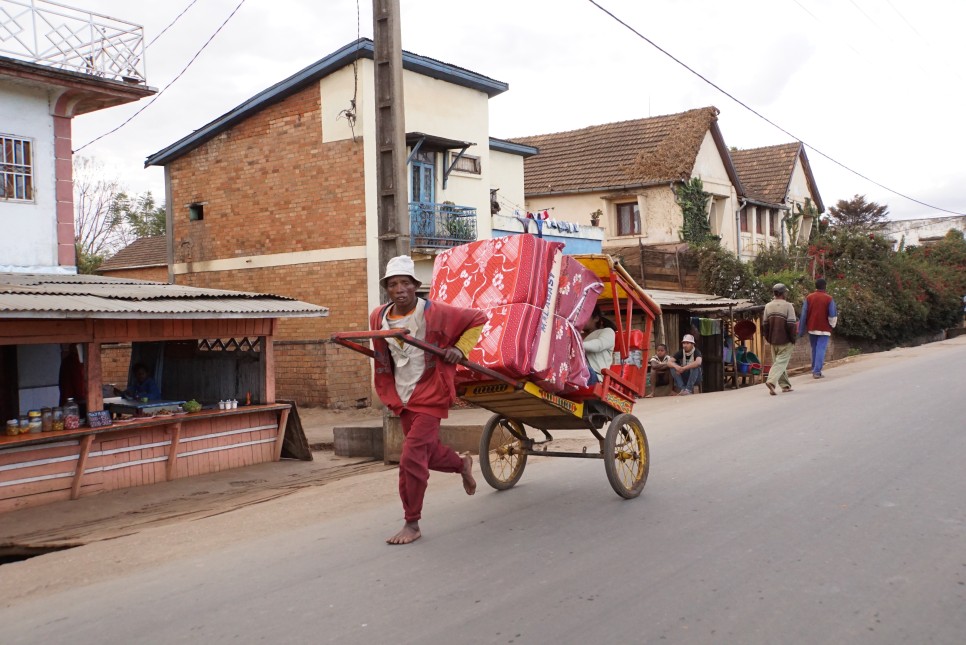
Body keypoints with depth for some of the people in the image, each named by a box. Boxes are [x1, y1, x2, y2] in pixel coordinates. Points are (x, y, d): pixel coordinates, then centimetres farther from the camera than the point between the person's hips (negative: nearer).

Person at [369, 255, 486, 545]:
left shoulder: (434, 313, -17)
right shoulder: (378, 317, -2)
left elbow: (477, 319, -5)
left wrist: (460, 348, -15)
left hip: (429, 396, -6)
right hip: (402, 398, 6)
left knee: (411, 459, -11)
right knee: (428, 452, 19)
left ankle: (412, 525, 3)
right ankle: (463, 464, 52)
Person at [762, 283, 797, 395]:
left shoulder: (768, 306, 5)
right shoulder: (788, 306, -11)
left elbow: (764, 325, 8)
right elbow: (791, 325, -15)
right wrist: (793, 339, -5)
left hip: (773, 340, 5)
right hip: (785, 341, -5)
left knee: (777, 361, 14)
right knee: (781, 362, -5)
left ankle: (785, 385, 20)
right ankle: (771, 381, -23)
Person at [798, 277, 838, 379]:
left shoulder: (808, 297, 1)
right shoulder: (829, 299, -6)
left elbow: (803, 314, 0)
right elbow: (833, 316, -6)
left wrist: (801, 330, 3)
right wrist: (832, 325, 15)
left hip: (811, 328, 3)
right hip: (824, 329, -3)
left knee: (814, 349, 17)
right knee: (821, 349, -5)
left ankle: (814, 368, 25)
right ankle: (817, 372, -13)